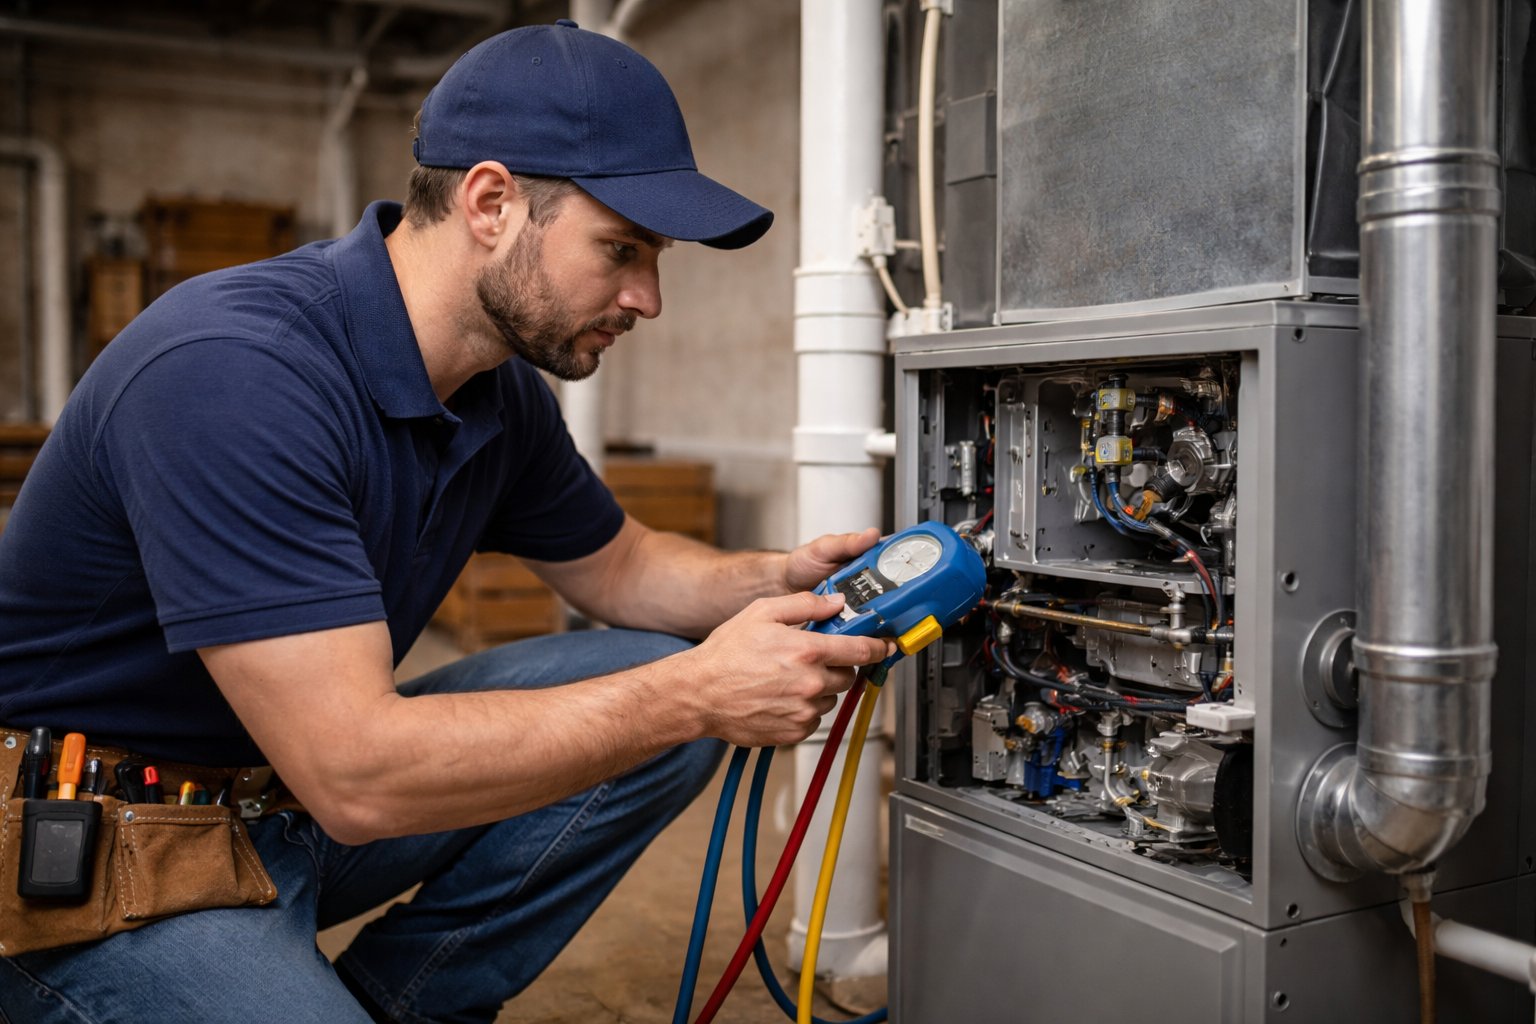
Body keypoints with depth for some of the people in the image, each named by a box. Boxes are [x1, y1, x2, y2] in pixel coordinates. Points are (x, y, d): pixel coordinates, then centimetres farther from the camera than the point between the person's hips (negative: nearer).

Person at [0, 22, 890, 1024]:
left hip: (303, 791, 8)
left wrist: (776, 581, -6)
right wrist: (699, 697, -28)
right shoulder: (231, 373, -29)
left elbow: (613, 567, 15)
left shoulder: (502, 393, -2)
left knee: (662, 695, -5)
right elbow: (357, 777, -32)